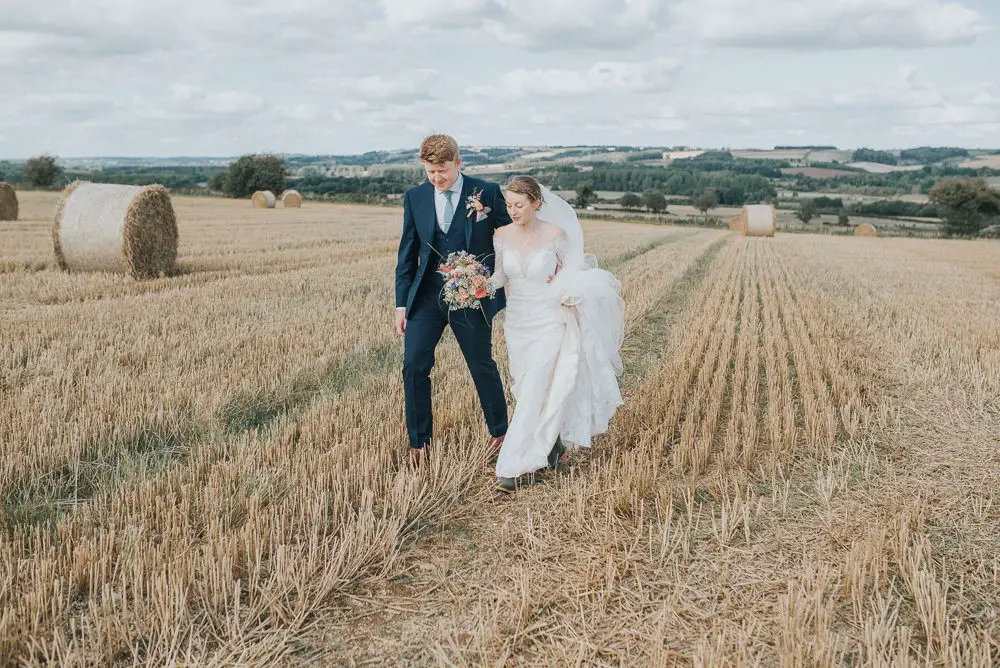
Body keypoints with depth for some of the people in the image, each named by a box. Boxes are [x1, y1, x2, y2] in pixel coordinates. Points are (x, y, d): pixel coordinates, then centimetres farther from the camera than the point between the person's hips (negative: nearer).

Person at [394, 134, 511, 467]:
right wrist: (401, 303, 4)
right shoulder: (415, 197, 3)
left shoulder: (487, 193, -6)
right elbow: (407, 253, 7)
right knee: (414, 366, -3)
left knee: (483, 367, 9)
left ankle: (500, 432, 30)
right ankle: (419, 442, 11)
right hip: (426, 297, 2)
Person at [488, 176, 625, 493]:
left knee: (533, 396, -10)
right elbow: (499, 276, 7)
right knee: (526, 390, 15)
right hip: (517, 323, 5)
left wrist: (564, 285, -18)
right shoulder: (502, 236, -2)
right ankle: (553, 443, 39)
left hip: (549, 324, -5)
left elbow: (574, 269, 3)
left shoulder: (556, 235, -11)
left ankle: (510, 470, -7)